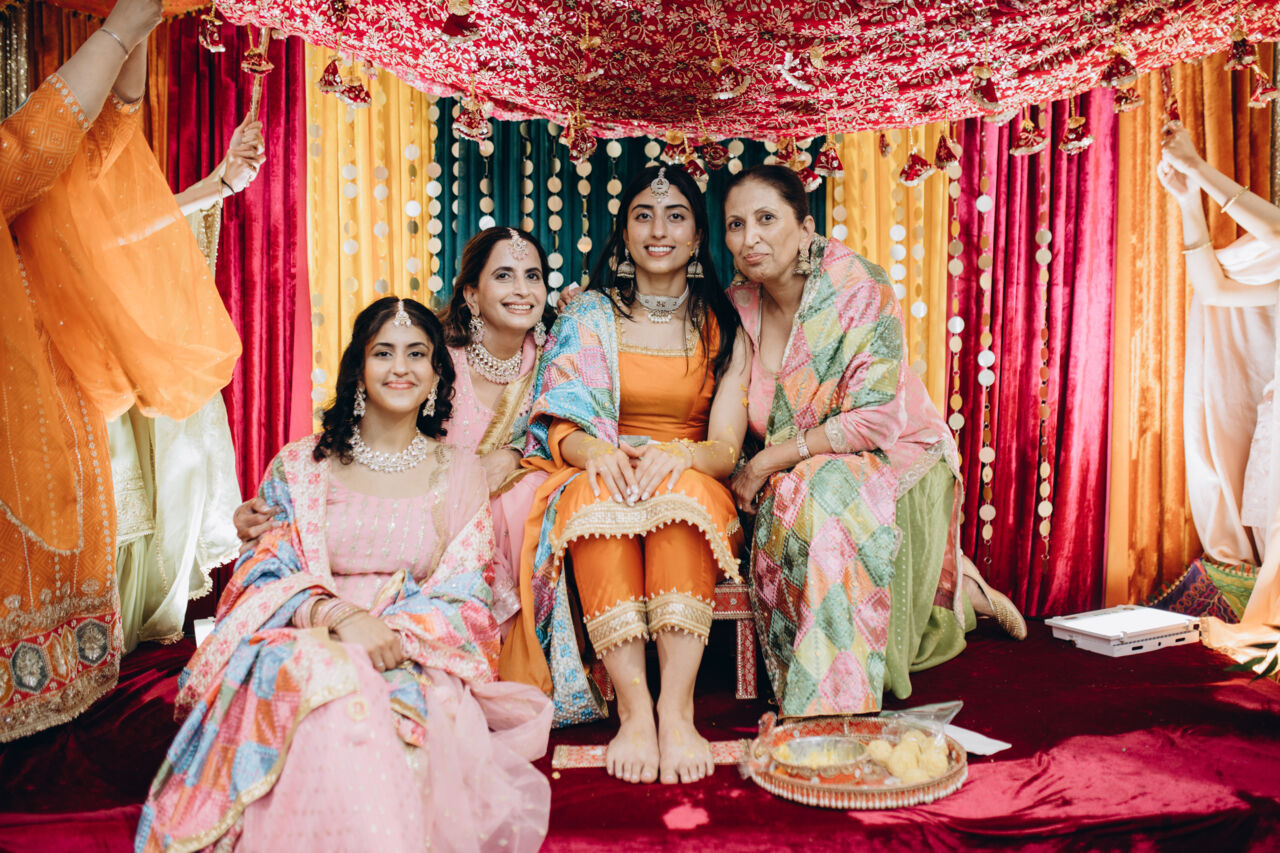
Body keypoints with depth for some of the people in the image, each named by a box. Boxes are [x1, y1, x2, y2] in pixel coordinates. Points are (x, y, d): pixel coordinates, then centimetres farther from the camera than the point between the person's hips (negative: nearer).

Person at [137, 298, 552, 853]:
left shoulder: (460, 472, 11)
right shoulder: (302, 465, 10)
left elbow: (464, 600, 4)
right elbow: (265, 575, 3)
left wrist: (396, 632, -17)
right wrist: (339, 615, -18)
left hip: (421, 659, 0)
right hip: (307, 649, 0)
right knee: (333, 696, -36)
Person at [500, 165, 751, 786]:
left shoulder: (722, 330, 8)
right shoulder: (589, 316, 8)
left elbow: (726, 447, -3)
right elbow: (558, 425, -1)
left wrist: (679, 456, -27)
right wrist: (594, 450, -25)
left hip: (694, 489, 0)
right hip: (598, 477, 0)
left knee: (683, 494, -35)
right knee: (597, 500, -35)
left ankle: (675, 710, -39)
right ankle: (635, 711, -37)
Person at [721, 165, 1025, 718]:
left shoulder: (859, 288, -17)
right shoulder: (738, 307, -2)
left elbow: (875, 419, -23)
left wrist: (767, 464, -22)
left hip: (894, 460, -6)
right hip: (792, 479, 7)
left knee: (821, 493, -32)